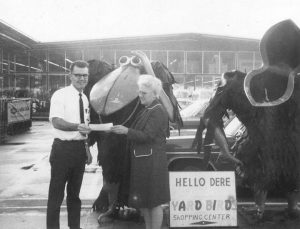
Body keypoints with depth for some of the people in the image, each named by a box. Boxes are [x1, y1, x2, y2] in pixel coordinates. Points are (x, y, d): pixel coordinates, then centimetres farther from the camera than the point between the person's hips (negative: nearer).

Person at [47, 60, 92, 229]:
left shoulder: (85, 99, 10)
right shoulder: (60, 95, -11)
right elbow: (56, 121, -24)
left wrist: (87, 148, 15)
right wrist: (77, 126, -39)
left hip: (80, 148, 7)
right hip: (63, 148, -7)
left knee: (75, 192, 18)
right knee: (57, 192, 1)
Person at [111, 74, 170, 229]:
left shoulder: (158, 111, -12)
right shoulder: (146, 110, 15)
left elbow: (147, 136, -20)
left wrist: (127, 131, -26)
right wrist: (124, 130, 6)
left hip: (152, 162, -9)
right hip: (140, 159, 9)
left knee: (153, 201, 1)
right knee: (142, 200, 16)